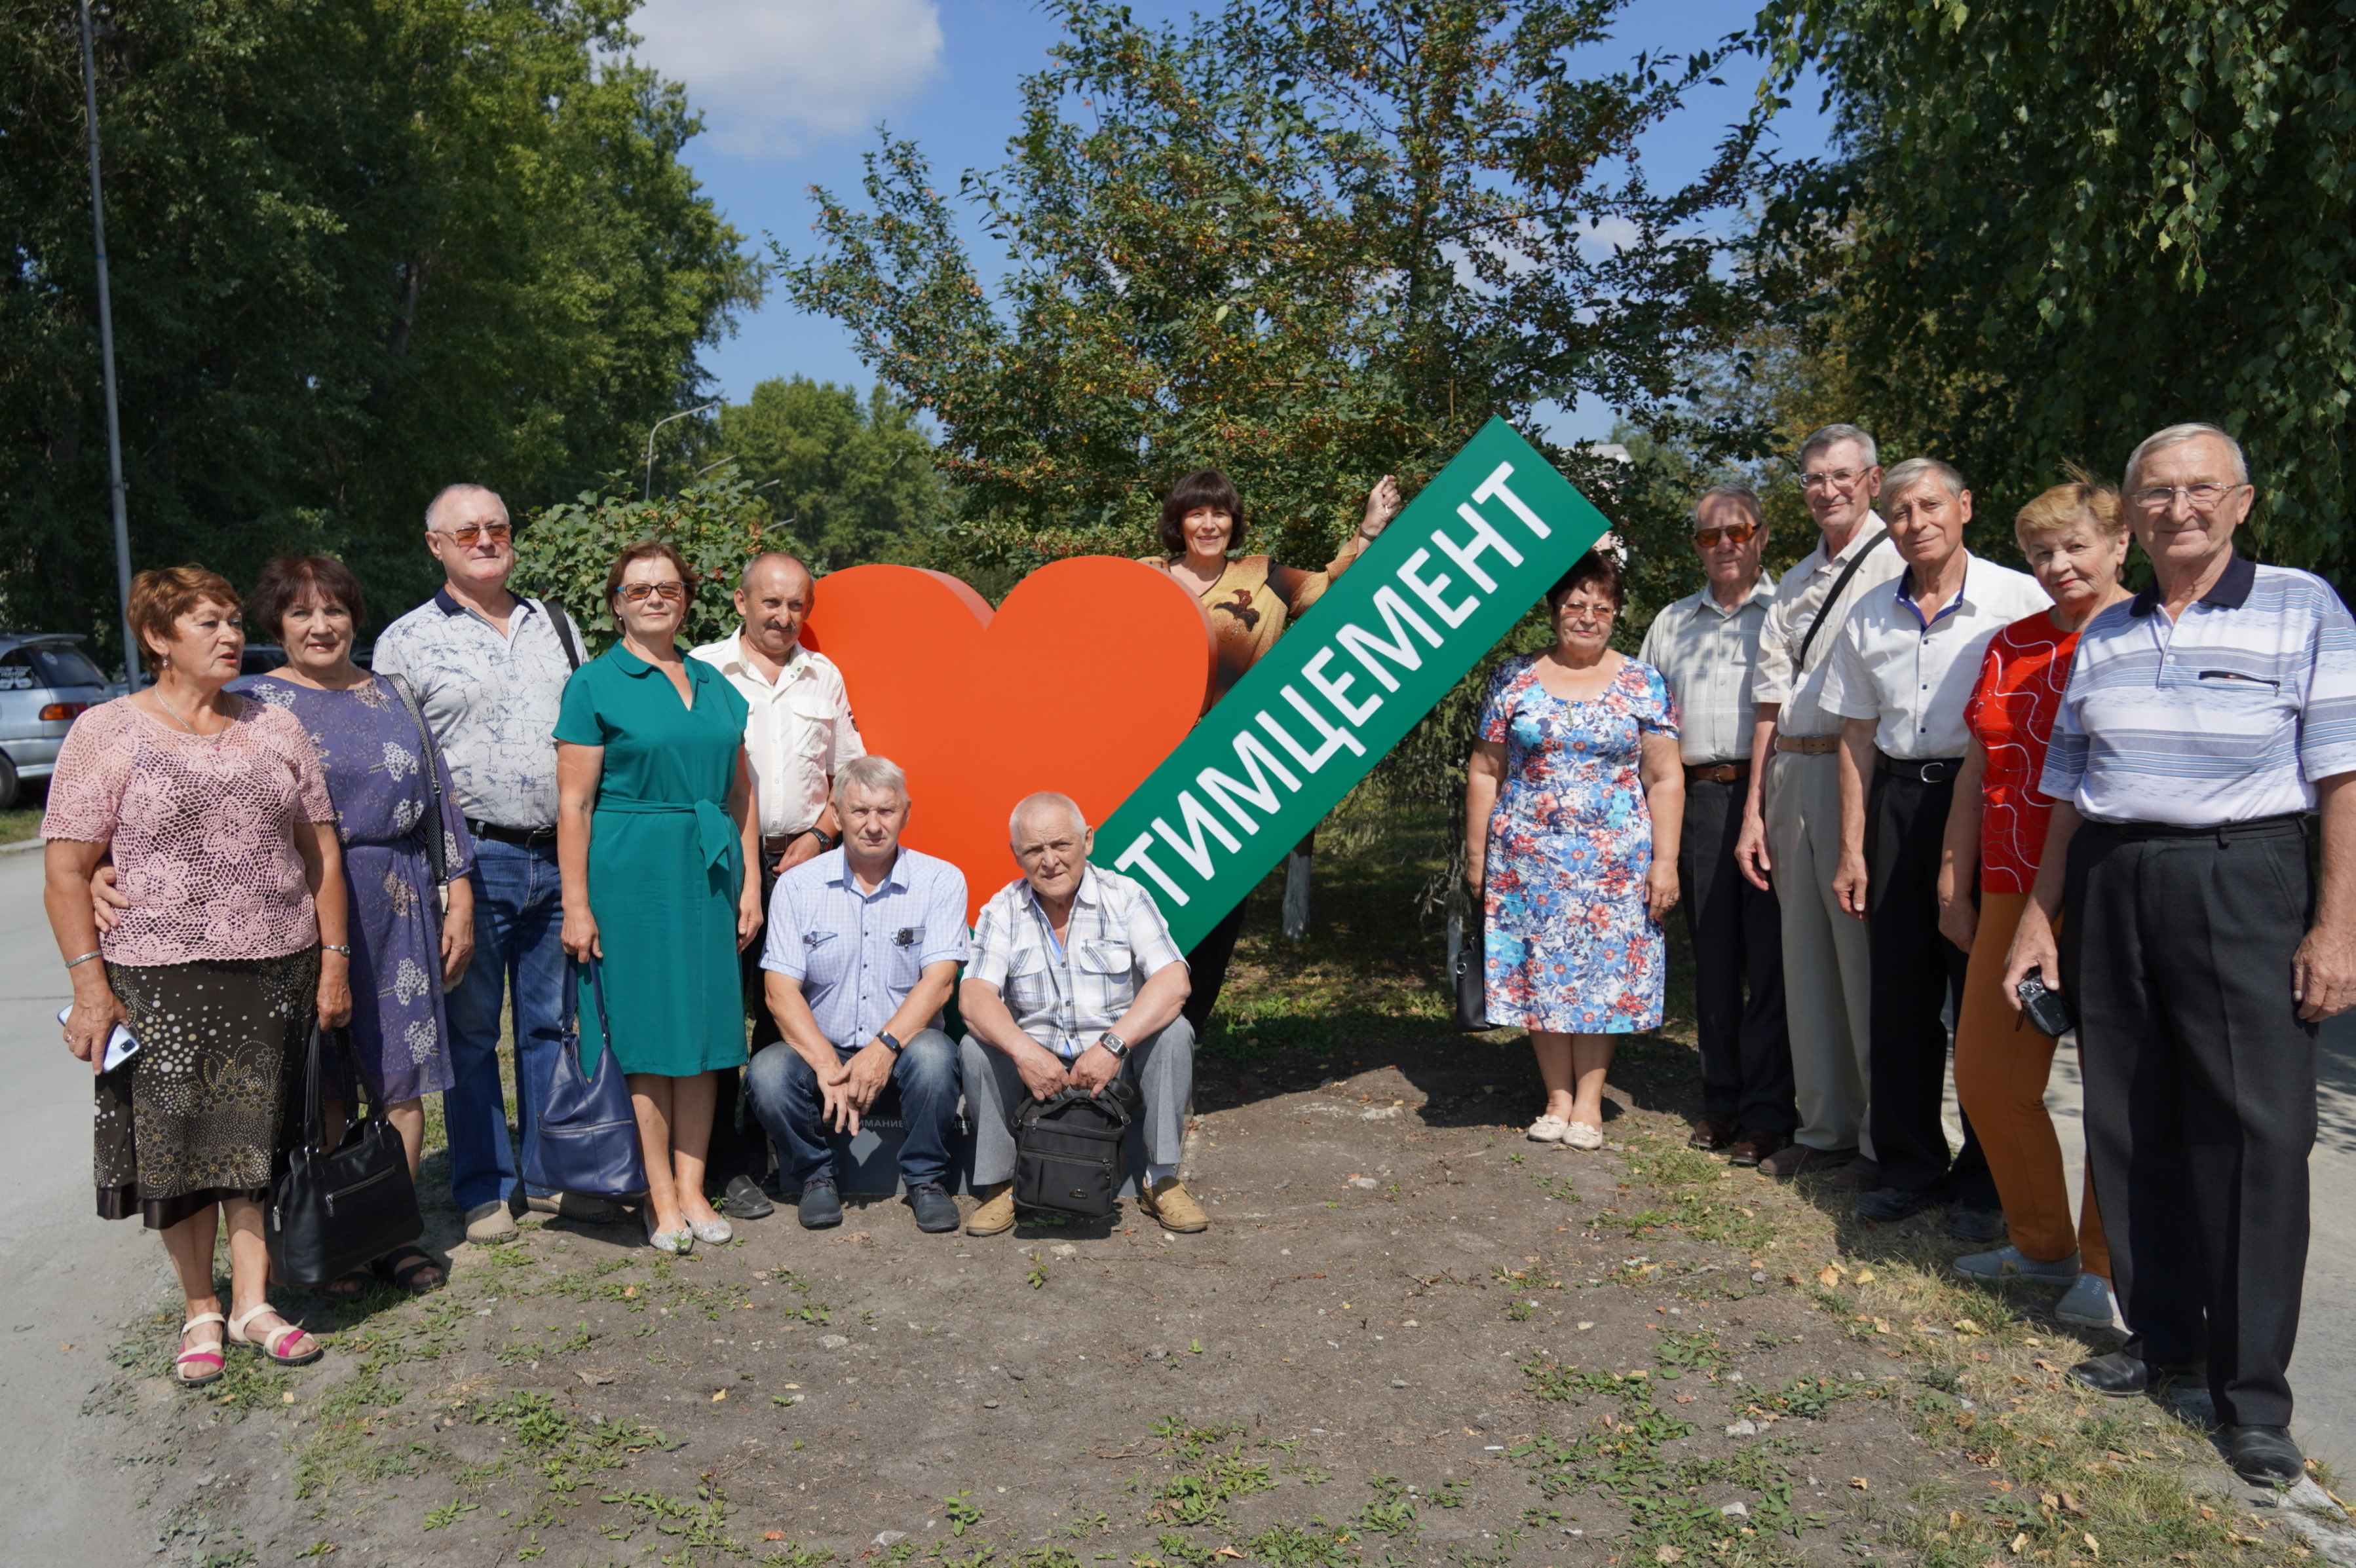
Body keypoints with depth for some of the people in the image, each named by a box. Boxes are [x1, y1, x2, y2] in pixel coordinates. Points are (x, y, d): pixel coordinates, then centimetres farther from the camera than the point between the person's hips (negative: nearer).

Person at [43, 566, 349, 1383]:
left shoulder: (274, 726, 9)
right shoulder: (106, 732, -1)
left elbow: (321, 853, 10)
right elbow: (66, 873, -4)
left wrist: (334, 961, 5)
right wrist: (90, 985, -11)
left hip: (277, 973, 3)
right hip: (161, 980, -2)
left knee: (260, 1137, 5)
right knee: (176, 1145, 4)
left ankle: (253, 1302, 16)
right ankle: (200, 1310, 20)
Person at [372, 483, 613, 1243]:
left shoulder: (556, 626, 14)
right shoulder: (407, 640, 2)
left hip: (560, 855, 4)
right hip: (472, 860, -3)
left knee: (553, 1023, 11)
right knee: (471, 1031, 5)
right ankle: (485, 1188, 17)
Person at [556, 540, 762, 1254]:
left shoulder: (713, 683, 13)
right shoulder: (595, 684, -2)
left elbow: (740, 791, 15)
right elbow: (573, 802, -6)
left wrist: (749, 881, 10)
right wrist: (576, 903, -11)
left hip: (707, 870, 5)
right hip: (629, 869, -5)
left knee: (702, 1029, 7)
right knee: (645, 1033, 0)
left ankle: (692, 1189, 17)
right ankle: (660, 1197, 11)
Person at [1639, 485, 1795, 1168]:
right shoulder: (1671, 623, 20)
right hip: (1698, 798, 4)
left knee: (1770, 957, -4)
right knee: (1712, 957, 8)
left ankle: (1768, 1112, 2)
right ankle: (1721, 1101, 18)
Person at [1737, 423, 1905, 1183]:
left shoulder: (1896, 565, -4)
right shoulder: (1793, 585, 19)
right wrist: (1755, 807, 13)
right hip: (1791, 776, 7)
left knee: (1867, 958, -3)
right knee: (1806, 959, 12)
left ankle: (1884, 1140, 8)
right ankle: (1824, 1129, 23)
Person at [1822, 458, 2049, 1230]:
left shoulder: (2019, 599, -4)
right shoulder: (1868, 617, 10)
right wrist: (1853, 849, 8)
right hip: (1900, 799, 4)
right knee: (1898, 990, 8)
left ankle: (1985, 1179, 16)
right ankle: (1910, 1164, 22)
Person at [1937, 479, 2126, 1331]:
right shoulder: (2011, 645, 13)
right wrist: (1955, 879, 13)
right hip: (2016, 895, 6)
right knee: (1987, 1075, 9)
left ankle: (2107, 1267, 19)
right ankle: (2041, 1244, 28)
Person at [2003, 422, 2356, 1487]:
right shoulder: (2102, 637, 12)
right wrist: (2039, 917, 11)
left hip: (2243, 887, -4)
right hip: (2108, 890, 4)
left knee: (2255, 1128, -4)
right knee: (2131, 1122, 8)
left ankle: (2253, 1390, 6)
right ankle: (2162, 1334, 24)